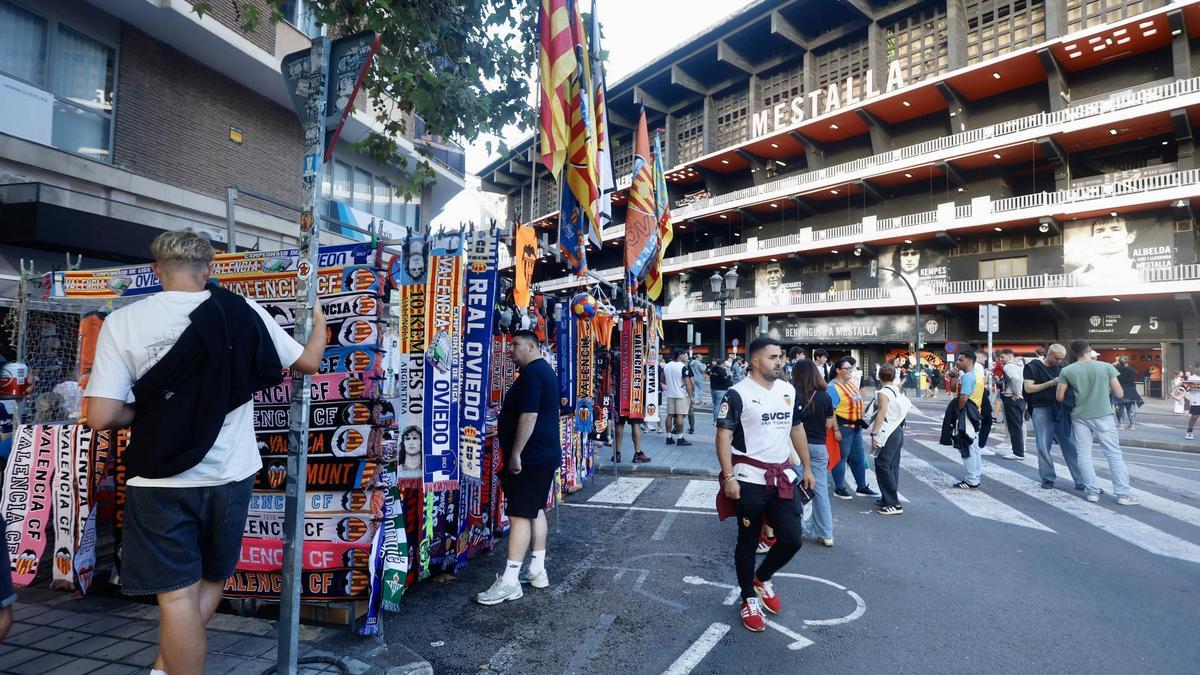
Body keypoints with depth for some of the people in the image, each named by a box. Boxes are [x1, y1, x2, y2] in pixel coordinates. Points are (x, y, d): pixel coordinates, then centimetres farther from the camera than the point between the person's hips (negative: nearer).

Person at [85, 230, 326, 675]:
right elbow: (308, 362, 9)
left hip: (160, 480, -1)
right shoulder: (245, 313, -4)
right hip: (230, 476, 2)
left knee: (178, 595, 7)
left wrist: (147, 411, 8)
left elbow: (102, 416, -12)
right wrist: (319, 322, 28)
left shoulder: (123, 321, -7)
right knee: (211, 581, 22)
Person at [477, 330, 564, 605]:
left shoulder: (531, 374, -17)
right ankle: (537, 571, 22)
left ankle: (510, 582, -5)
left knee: (519, 515, -8)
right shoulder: (545, 370, 16)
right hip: (545, 455, 11)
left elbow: (529, 417, -24)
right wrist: (503, 422, 26)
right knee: (536, 510, 15)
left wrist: (515, 454, -22)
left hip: (530, 458, -11)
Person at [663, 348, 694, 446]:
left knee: (670, 415, 7)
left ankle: (669, 437, 10)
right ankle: (680, 438, -3)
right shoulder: (683, 367, -13)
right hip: (682, 395, -6)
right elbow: (687, 383, -15)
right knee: (680, 416, -4)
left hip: (670, 394, 6)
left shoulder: (666, 366, 7)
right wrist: (691, 396, -11)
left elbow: (663, 381, 18)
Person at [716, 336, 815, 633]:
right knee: (748, 542, 8)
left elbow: (797, 430, 18)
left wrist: (807, 468, 17)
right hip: (749, 479, -5)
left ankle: (762, 578, 31)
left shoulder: (789, 391, 8)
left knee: (791, 539, 2)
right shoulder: (739, 394, -12)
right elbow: (723, 436, -13)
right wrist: (728, 477, -19)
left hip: (783, 477, 5)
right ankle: (749, 600, 27)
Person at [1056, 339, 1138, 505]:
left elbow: (1059, 397, 0)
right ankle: (1123, 494, 5)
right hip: (1103, 416, 0)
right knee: (1114, 454, 5)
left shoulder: (1067, 371, -5)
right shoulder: (1106, 367, -5)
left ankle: (1092, 492, 9)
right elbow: (1119, 394, -1)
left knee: (1084, 455, 9)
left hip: (1080, 417, 0)